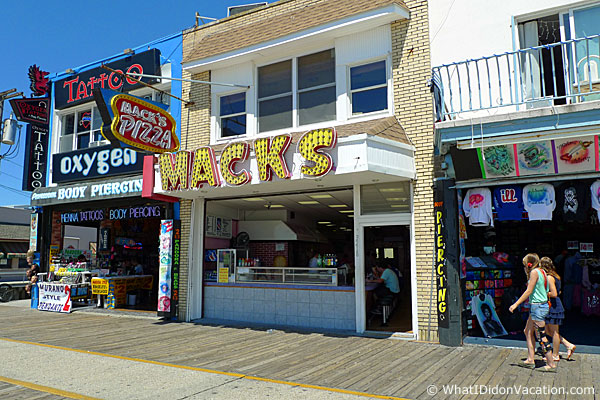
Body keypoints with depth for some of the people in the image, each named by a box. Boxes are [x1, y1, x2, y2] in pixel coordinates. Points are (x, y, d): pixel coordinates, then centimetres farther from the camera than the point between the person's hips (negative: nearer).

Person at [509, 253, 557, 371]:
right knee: (528, 331, 15)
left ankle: (551, 364, 4)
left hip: (537, 306, -10)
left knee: (541, 336, -3)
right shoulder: (542, 272, 12)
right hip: (542, 305, 10)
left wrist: (516, 304, -12)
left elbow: (529, 291, -16)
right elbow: (553, 294, 11)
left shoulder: (534, 272, -13)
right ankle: (530, 359, 19)